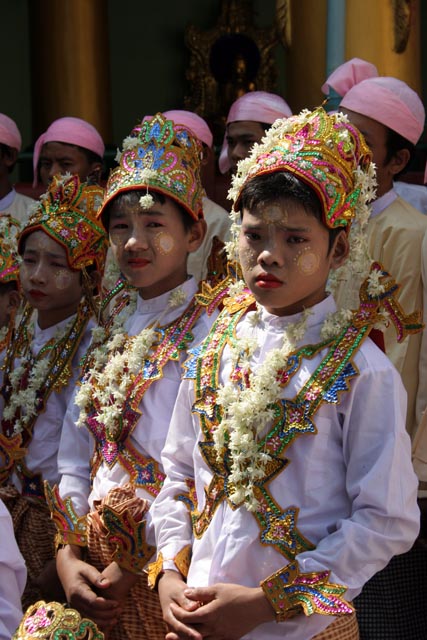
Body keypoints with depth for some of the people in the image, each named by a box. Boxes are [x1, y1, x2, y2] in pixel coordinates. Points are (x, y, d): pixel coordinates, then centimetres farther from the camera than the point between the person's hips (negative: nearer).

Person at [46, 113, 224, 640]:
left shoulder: (209, 330, -11)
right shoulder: (109, 331, 9)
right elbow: (74, 454, 9)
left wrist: (137, 564, -17)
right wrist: (68, 552, -3)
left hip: (164, 563, -6)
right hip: (94, 565, 6)